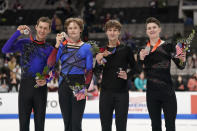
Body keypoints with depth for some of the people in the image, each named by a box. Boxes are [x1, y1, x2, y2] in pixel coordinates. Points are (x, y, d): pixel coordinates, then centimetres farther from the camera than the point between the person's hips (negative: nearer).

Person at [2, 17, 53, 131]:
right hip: (25, 85, -1)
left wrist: (45, 80, -18)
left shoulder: (49, 49, 7)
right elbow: (5, 50, -9)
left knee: (40, 122, 6)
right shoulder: (24, 43, 4)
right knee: (24, 120, 2)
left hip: (41, 87, 1)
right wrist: (18, 33, -14)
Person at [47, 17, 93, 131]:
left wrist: (85, 88, -12)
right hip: (64, 85, 3)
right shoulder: (62, 46, 7)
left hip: (78, 85, -3)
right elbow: (50, 63, -5)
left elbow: (89, 71, 1)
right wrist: (57, 45, -12)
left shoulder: (86, 47, 2)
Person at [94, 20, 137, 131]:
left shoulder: (126, 49, 1)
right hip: (106, 91, 2)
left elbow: (134, 67, 7)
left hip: (122, 92, -2)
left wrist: (128, 75, -12)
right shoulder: (102, 50, 7)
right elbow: (97, 72, 8)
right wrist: (99, 63, -11)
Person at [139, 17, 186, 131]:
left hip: (167, 91, -3)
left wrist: (182, 60, -24)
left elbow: (180, 66, -3)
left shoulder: (168, 46, -1)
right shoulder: (143, 49, 8)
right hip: (152, 92, 3)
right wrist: (141, 59, -9)